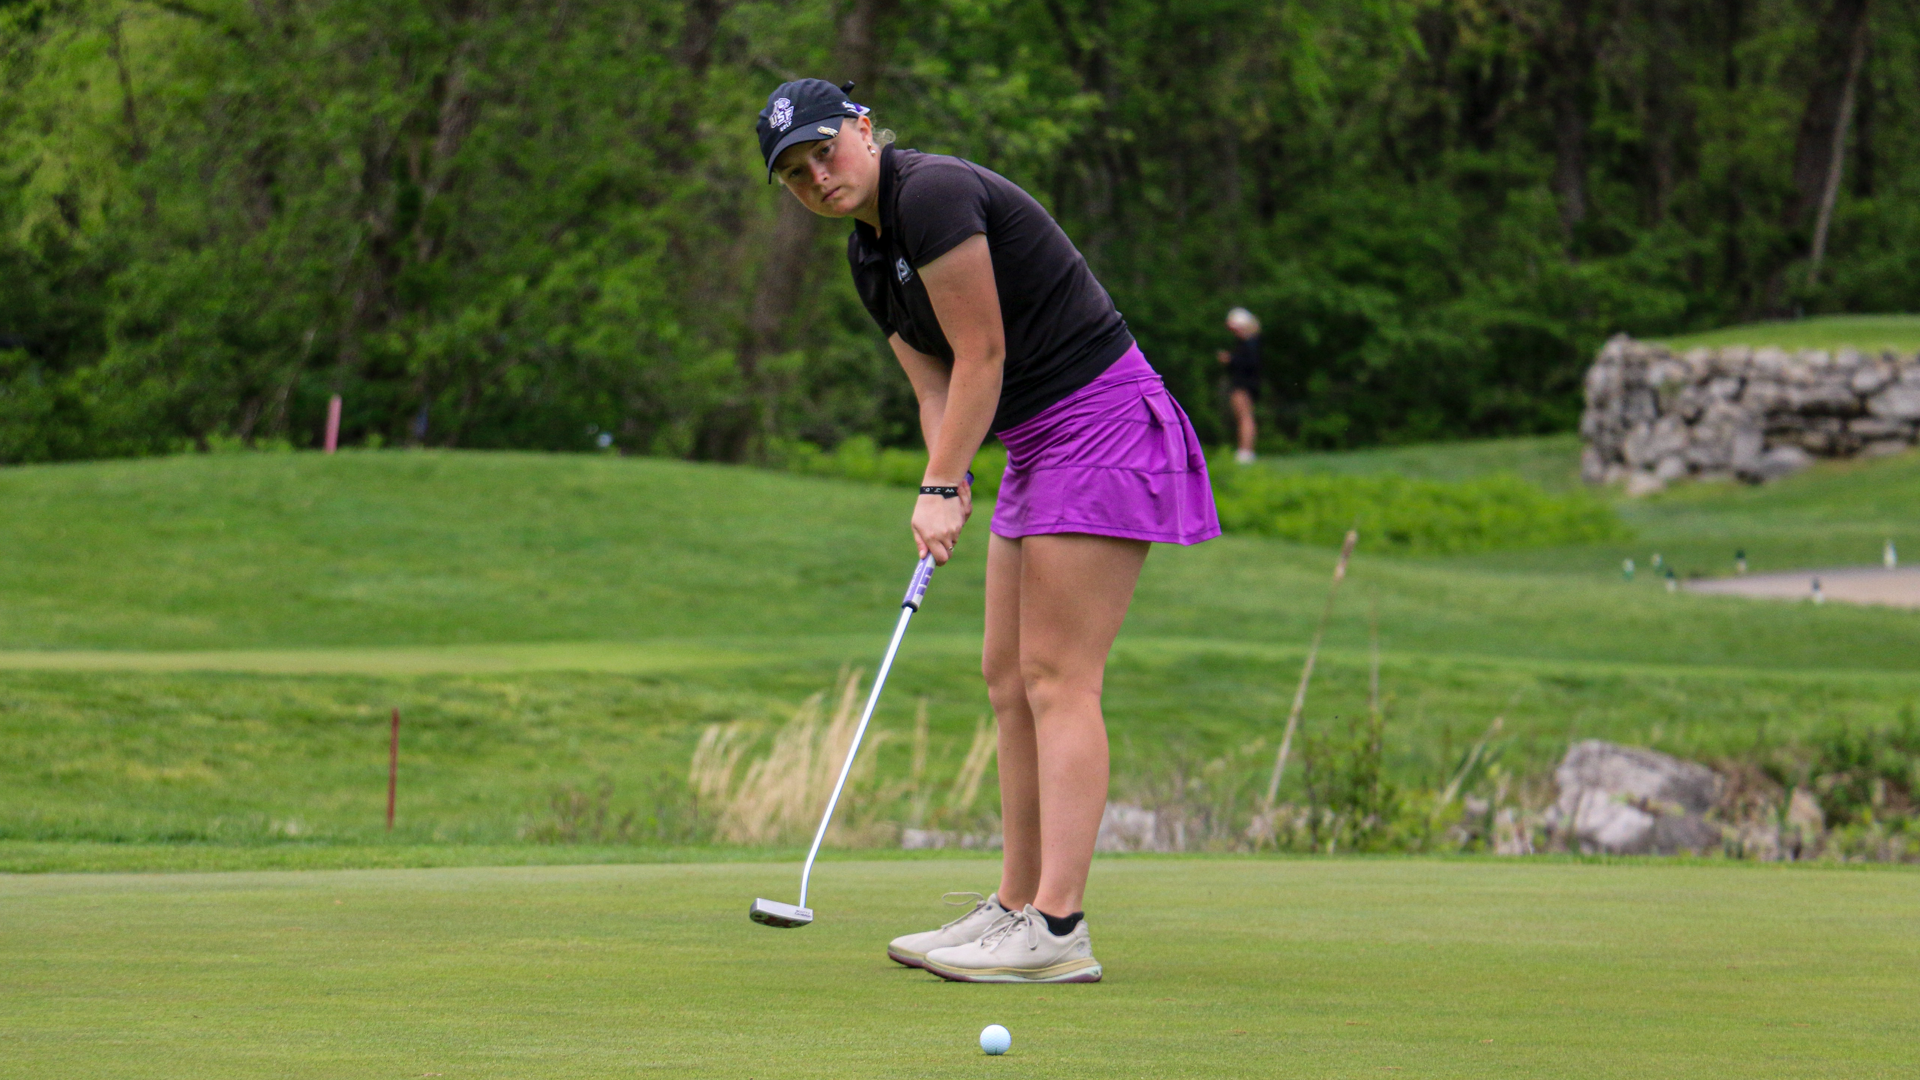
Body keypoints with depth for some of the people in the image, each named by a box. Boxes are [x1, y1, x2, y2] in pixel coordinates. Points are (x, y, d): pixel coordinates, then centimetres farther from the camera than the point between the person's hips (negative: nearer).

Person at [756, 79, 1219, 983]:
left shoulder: (933, 195, -17)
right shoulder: (868, 254, 12)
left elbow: (983, 356, -17)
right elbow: (935, 384, 10)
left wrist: (940, 486, -12)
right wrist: (947, 483, -8)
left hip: (1101, 424, -10)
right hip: (1036, 445, 10)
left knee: (1057, 677, -13)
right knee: (1009, 676, 10)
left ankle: (1058, 930, -15)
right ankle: (1017, 905, 14)